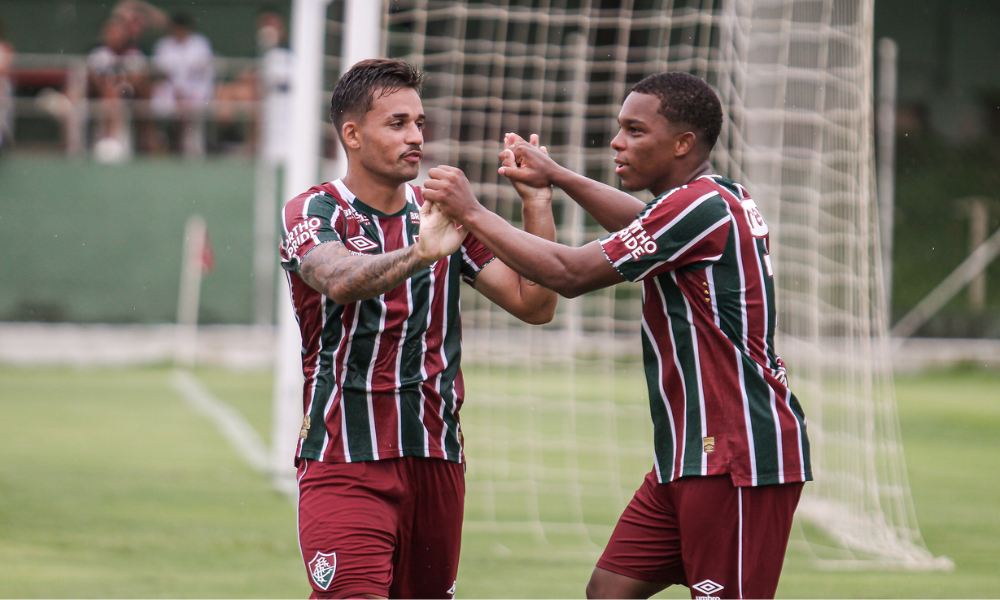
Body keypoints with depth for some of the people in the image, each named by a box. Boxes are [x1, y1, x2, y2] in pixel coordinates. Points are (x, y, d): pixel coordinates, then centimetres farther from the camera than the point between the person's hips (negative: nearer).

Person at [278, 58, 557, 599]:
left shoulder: (443, 217, 11)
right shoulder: (312, 213, -3)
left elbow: (535, 305, 6)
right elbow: (340, 280, -27)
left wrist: (537, 203, -5)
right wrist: (419, 255, -45)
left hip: (436, 459, 5)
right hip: (344, 459, -5)